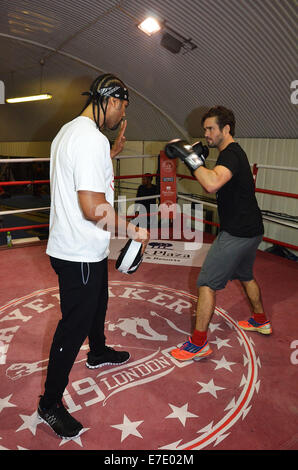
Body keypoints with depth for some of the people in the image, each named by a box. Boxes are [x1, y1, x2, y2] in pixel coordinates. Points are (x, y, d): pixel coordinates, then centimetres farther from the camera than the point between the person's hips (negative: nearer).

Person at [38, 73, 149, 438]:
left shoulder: (70, 131, 11)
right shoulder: (91, 138, -23)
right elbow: (94, 208, -29)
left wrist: (114, 151, 22)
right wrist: (133, 231, -17)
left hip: (85, 249, 11)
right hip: (79, 254, -11)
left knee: (96, 304, 28)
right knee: (74, 325, 3)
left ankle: (98, 353, 54)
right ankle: (50, 404, 21)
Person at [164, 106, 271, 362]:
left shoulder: (231, 154, -18)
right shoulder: (235, 153, 15)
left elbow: (212, 184, -38)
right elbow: (214, 183, 20)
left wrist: (191, 158, -30)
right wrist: (199, 160, 8)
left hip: (236, 233, -11)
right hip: (252, 230, 11)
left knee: (207, 283, -5)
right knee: (245, 275, 27)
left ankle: (199, 343, 4)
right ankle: (261, 321, 46)